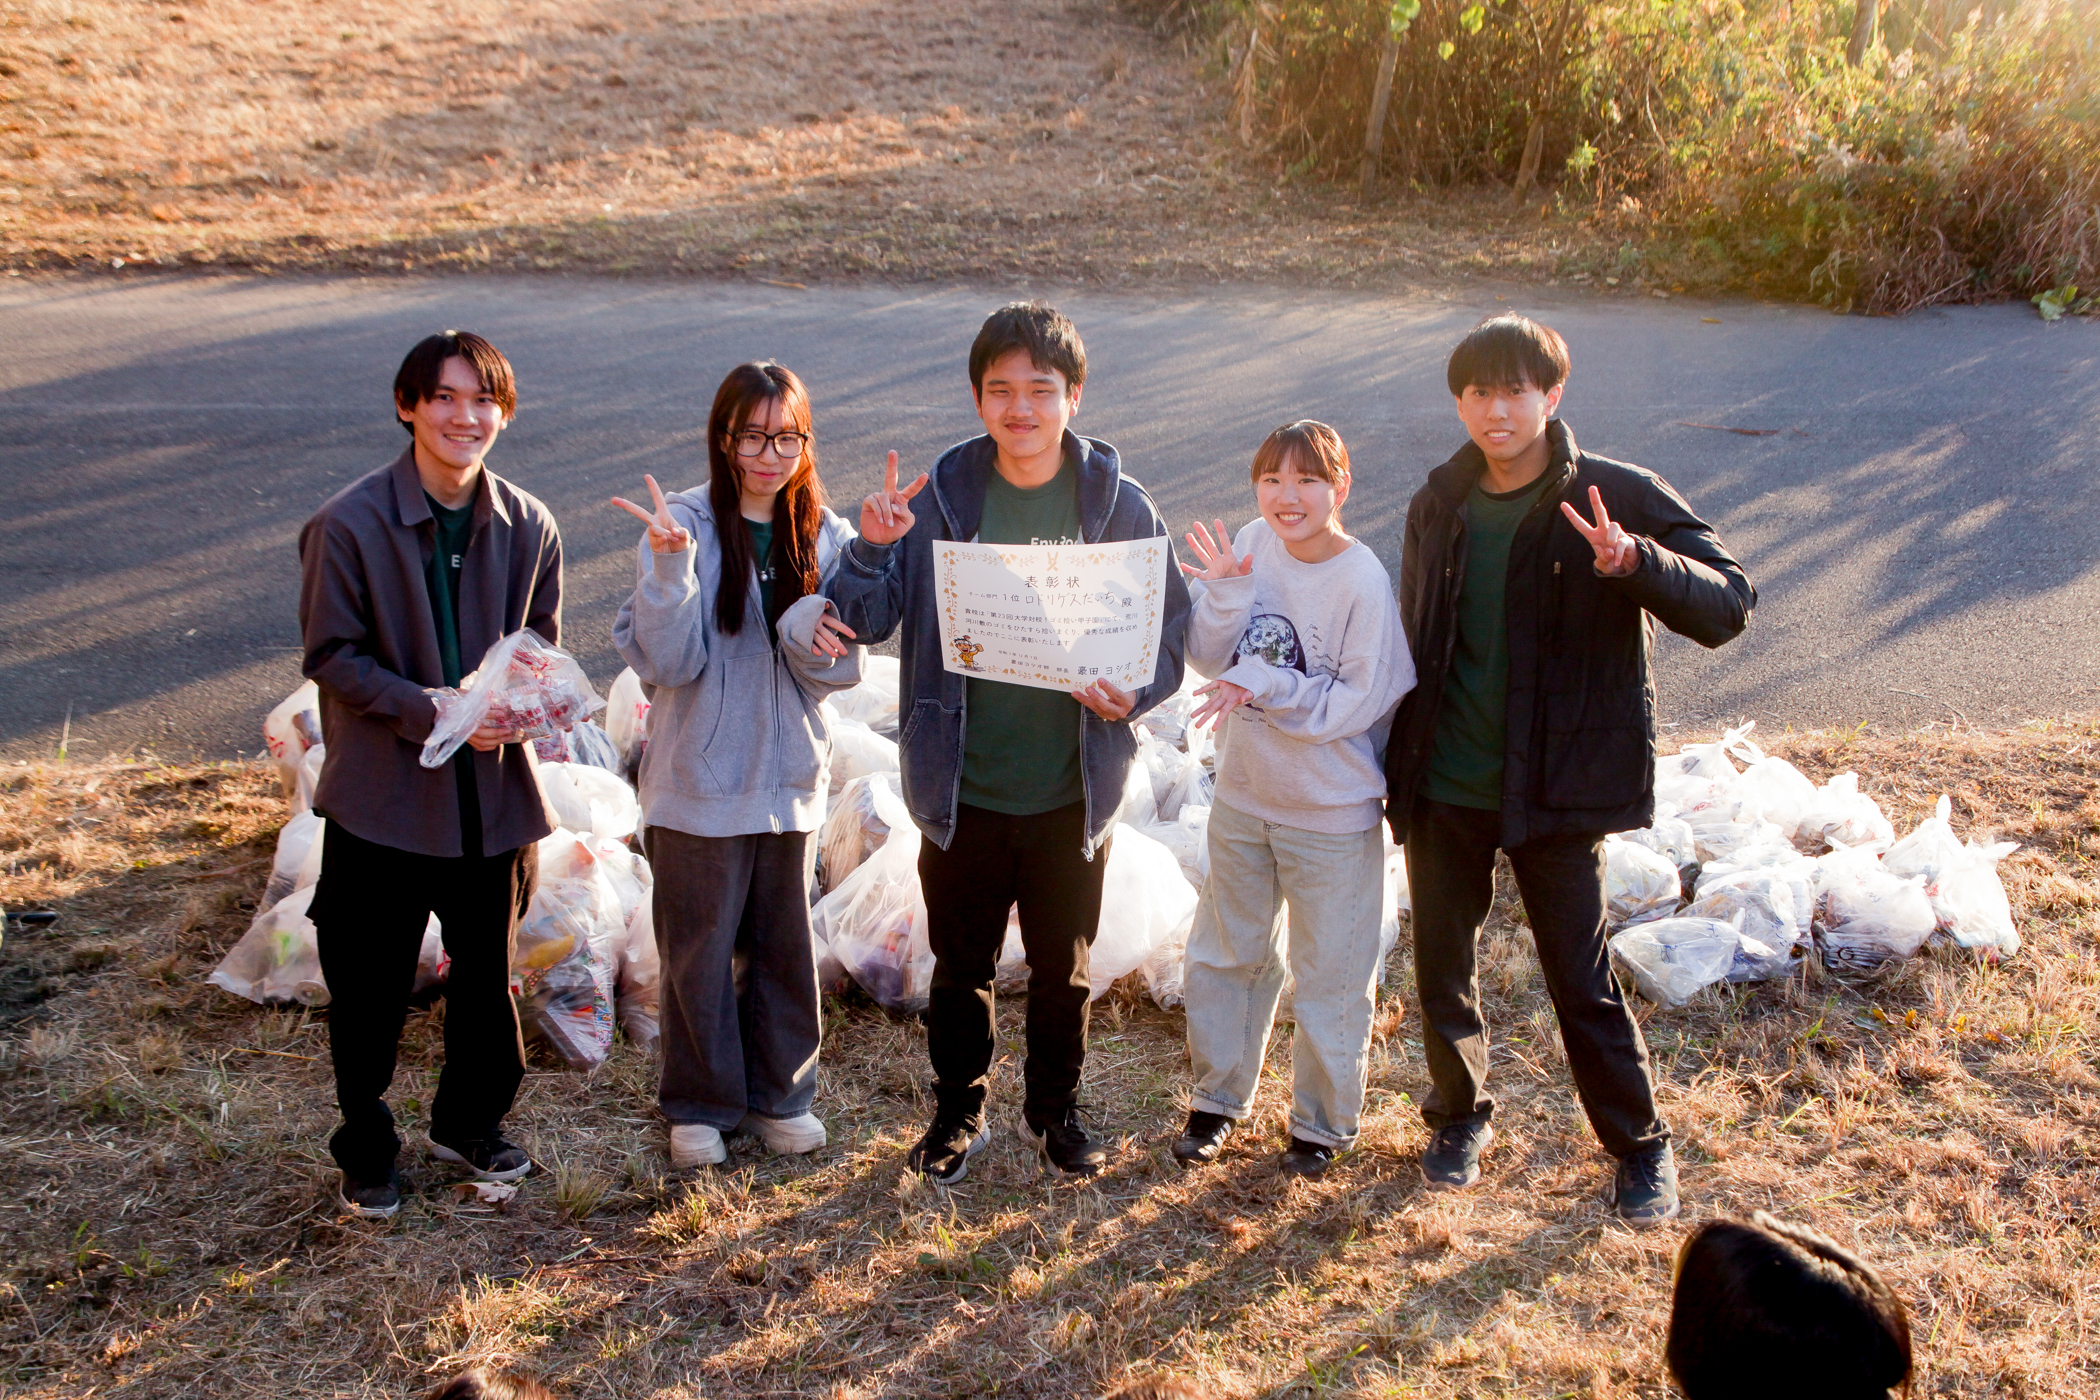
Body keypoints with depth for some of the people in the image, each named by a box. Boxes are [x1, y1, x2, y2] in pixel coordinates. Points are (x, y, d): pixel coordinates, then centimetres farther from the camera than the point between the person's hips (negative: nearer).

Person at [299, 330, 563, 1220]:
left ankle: (469, 1122, 39)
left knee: (488, 971, 16)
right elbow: (332, 655, -11)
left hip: (496, 788, 4)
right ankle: (366, 1151, 28)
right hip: (384, 789, -3)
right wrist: (433, 711, -24)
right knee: (370, 987, 7)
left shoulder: (528, 526, -2)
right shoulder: (348, 525, -12)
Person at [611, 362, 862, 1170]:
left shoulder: (822, 536, 1)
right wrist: (670, 565, -29)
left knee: (784, 942, 14)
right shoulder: (684, 527, -10)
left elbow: (835, 667, -1)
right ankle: (699, 1106, 26)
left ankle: (779, 1094, 32)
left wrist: (809, 630, -23)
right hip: (700, 779, -3)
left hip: (789, 776, 3)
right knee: (699, 948, 8)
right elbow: (670, 661, -15)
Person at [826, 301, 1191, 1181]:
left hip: (1073, 793, 0)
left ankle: (1055, 1109, 38)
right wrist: (871, 550, -24)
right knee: (961, 966, 14)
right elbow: (863, 622, -5)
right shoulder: (940, 499, -5)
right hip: (963, 788, 0)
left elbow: (1169, 631, 1)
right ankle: (958, 1114, 35)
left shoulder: (1118, 505, -5)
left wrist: (1132, 691, -19)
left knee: (1063, 968, 16)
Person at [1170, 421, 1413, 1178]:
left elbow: (1357, 703, -19)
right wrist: (1224, 592, -21)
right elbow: (1210, 659, -4)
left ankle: (1323, 1122, 31)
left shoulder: (1364, 582, -20)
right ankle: (1217, 1097, 40)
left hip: (1332, 813, -5)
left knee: (1330, 975, 11)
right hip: (1244, 796, 5)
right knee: (1226, 953, 20)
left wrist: (1262, 684, -24)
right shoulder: (1253, 547, -6)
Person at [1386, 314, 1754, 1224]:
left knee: (1583, 980, 4)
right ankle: (1460, 1116, 38)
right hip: (1441, 791, 4)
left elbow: (1729, 607, -16)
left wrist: (1633, 562, -33)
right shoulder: (1440, 506, 3)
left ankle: (1642, 1146, 26)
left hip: (1553, 790, -4)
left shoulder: (1616, 499, -10)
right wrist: (1398, 762, 11)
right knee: (1442, 972, 13)